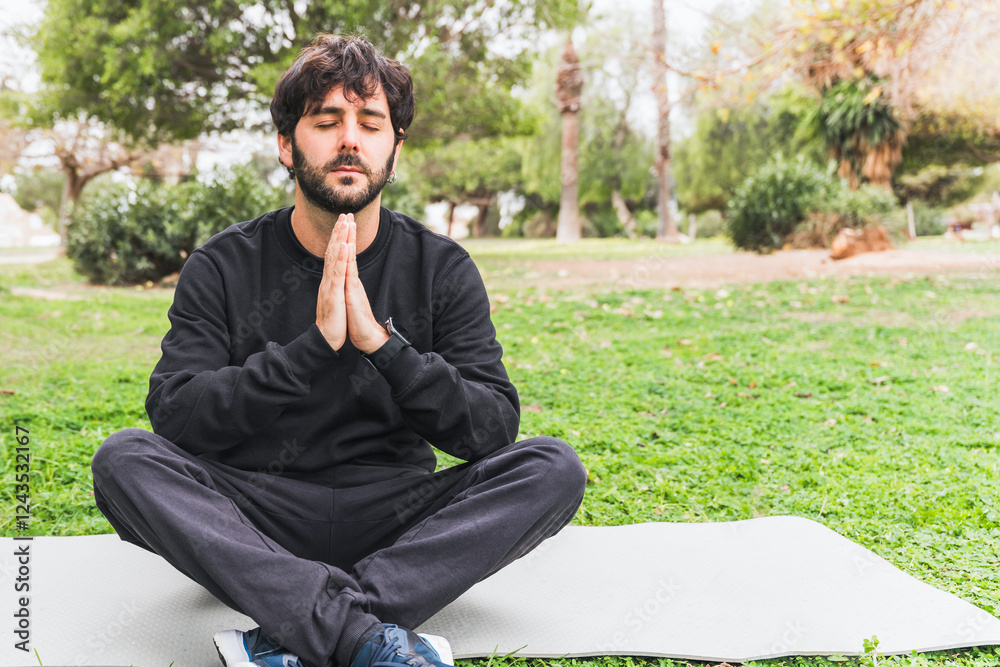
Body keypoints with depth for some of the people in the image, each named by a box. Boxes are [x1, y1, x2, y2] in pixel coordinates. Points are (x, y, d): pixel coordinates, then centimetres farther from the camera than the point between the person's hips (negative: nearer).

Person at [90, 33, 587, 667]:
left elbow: (494, 428, -7)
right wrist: (314, 346, -23)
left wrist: (381, 342, -21)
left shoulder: (442, 269, 1)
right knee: (125, 457, -25)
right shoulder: (223, 269, -1)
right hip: (255, 522, 0)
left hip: (395, 515, 1)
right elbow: (175, 418, -12)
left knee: (554, 466, -22)